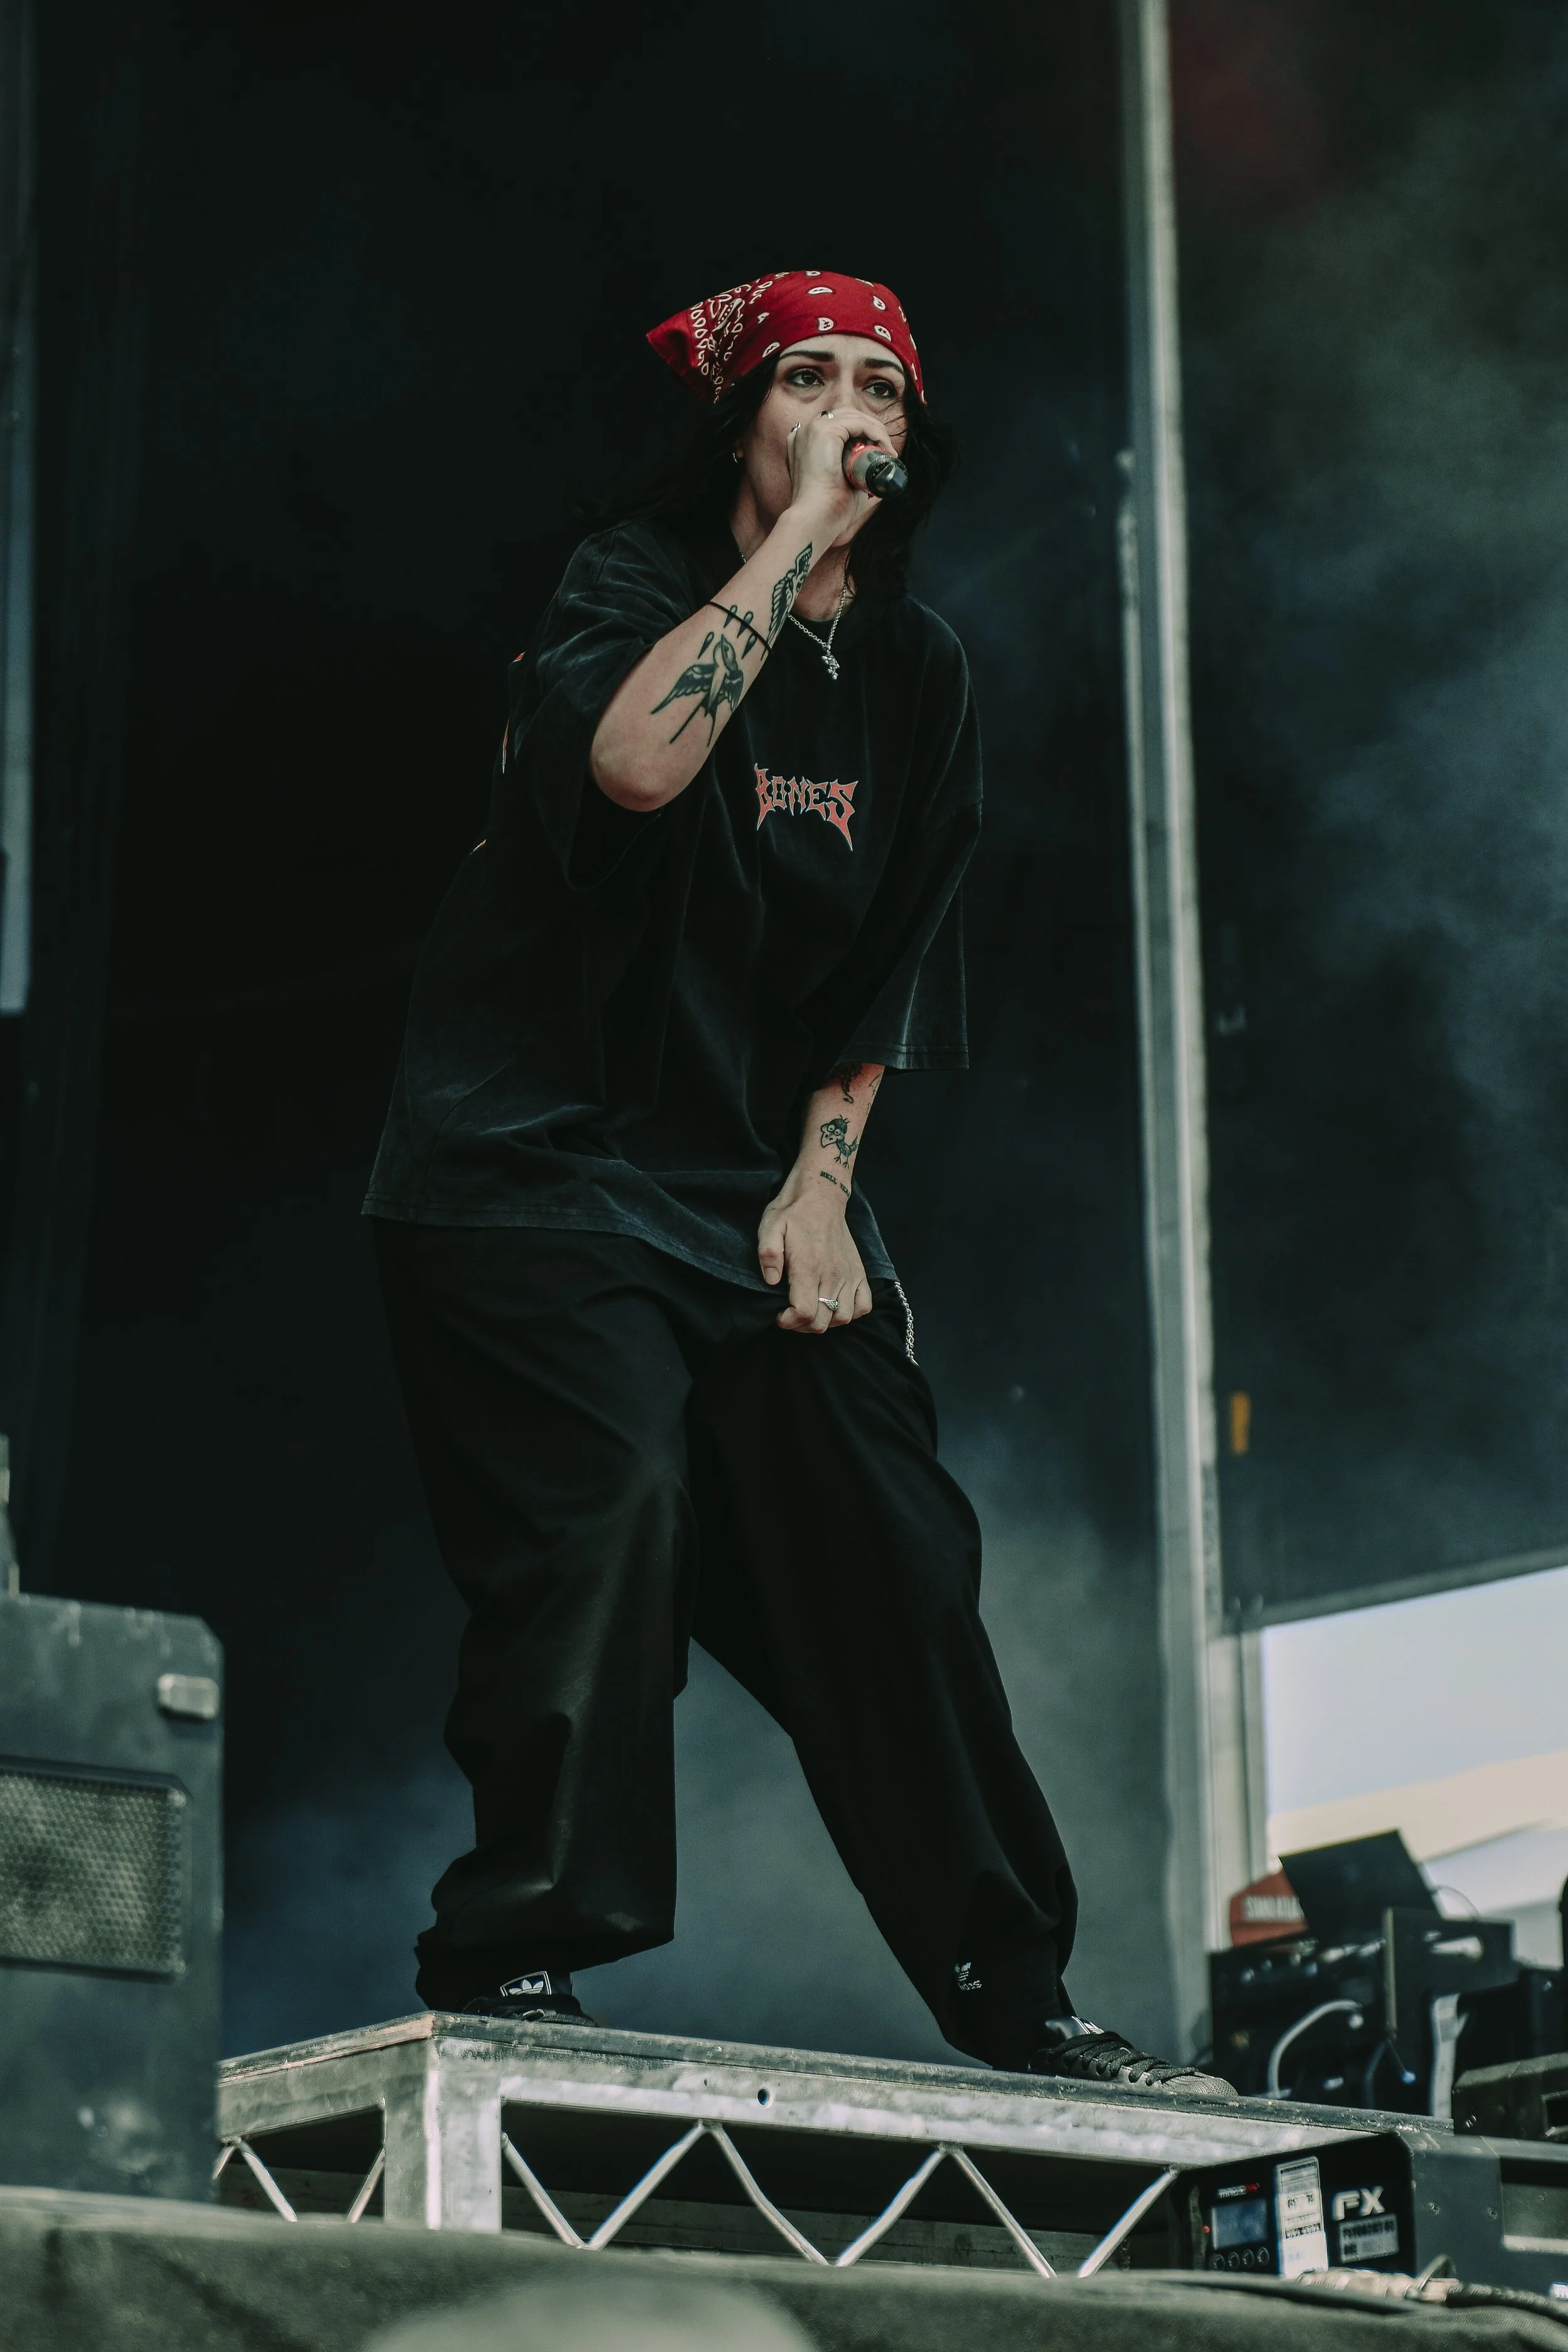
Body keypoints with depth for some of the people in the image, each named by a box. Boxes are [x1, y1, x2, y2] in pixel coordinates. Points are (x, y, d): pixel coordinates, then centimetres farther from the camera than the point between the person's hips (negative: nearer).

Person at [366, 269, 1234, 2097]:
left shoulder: (915, 675, 11)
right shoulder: (635, 585, -6)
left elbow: (891, 968, 14)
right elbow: (637, 759, -30)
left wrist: (820, 1184, 3)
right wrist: (799, 531, -24)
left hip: (763, 1181, 6)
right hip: (545, 1153, -6)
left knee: (890, 1556, 2)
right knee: (609, 1500, -22)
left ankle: (1009, 1998, 9)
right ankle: (512, 1962, -14)